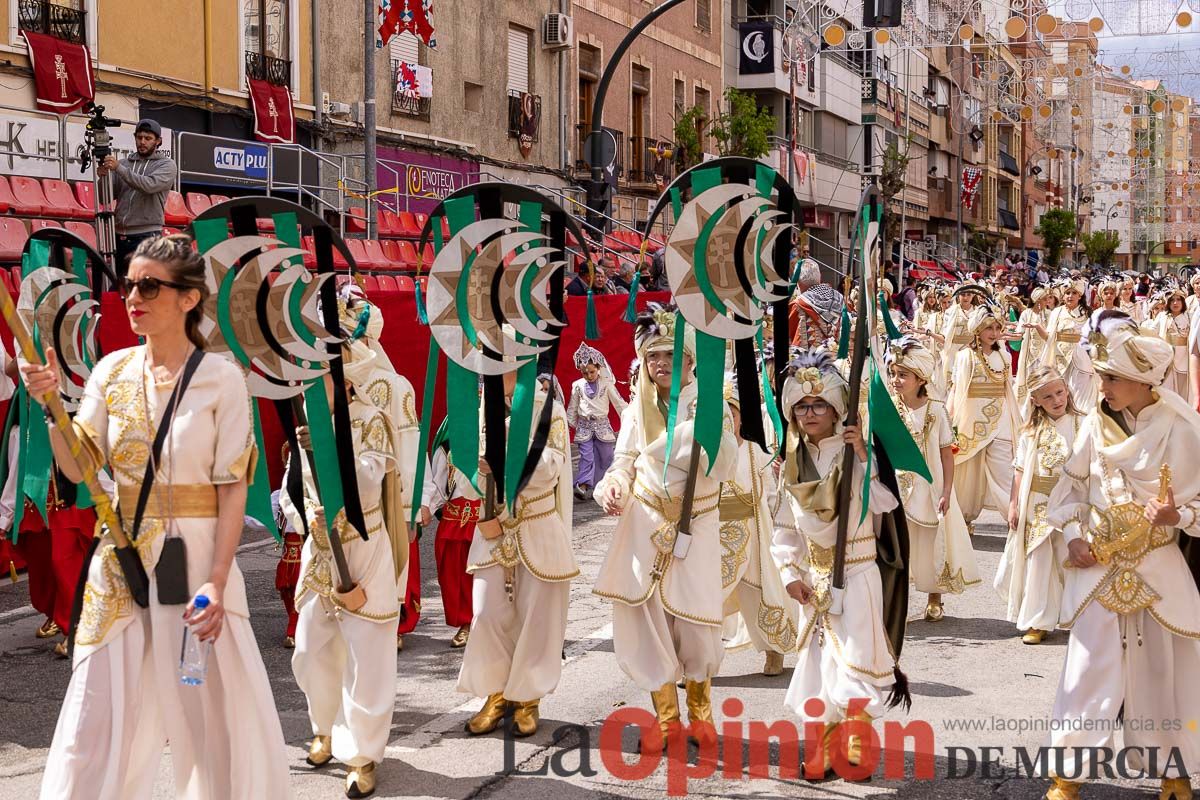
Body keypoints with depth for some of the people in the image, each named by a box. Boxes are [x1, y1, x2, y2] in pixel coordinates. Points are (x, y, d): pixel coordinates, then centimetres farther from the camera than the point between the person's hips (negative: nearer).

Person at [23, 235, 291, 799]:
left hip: (197, 555, -3)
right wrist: (50, 405, -14)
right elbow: (77, 467, 2)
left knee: (216, 716, 5)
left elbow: (233, 488, -8)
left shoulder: (220, 378, -7)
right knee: (100, 721, 7)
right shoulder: (113, 371, 5)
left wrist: (217, 581, -16)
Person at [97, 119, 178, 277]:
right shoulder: (125, 163, 15)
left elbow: (149, 186, -17)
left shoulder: (166, 165, 4)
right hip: (119, 235, 5)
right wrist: (103, 177, -9)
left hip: (147, 236, -5)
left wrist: (119, 168, -22)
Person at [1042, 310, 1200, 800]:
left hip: (1158, 569, -2)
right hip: (1098, 565, 2)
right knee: (1089, 665, 2)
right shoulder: (1098, 423, -2)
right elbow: (1071, 484, 8)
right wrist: (1072, 535, -4)